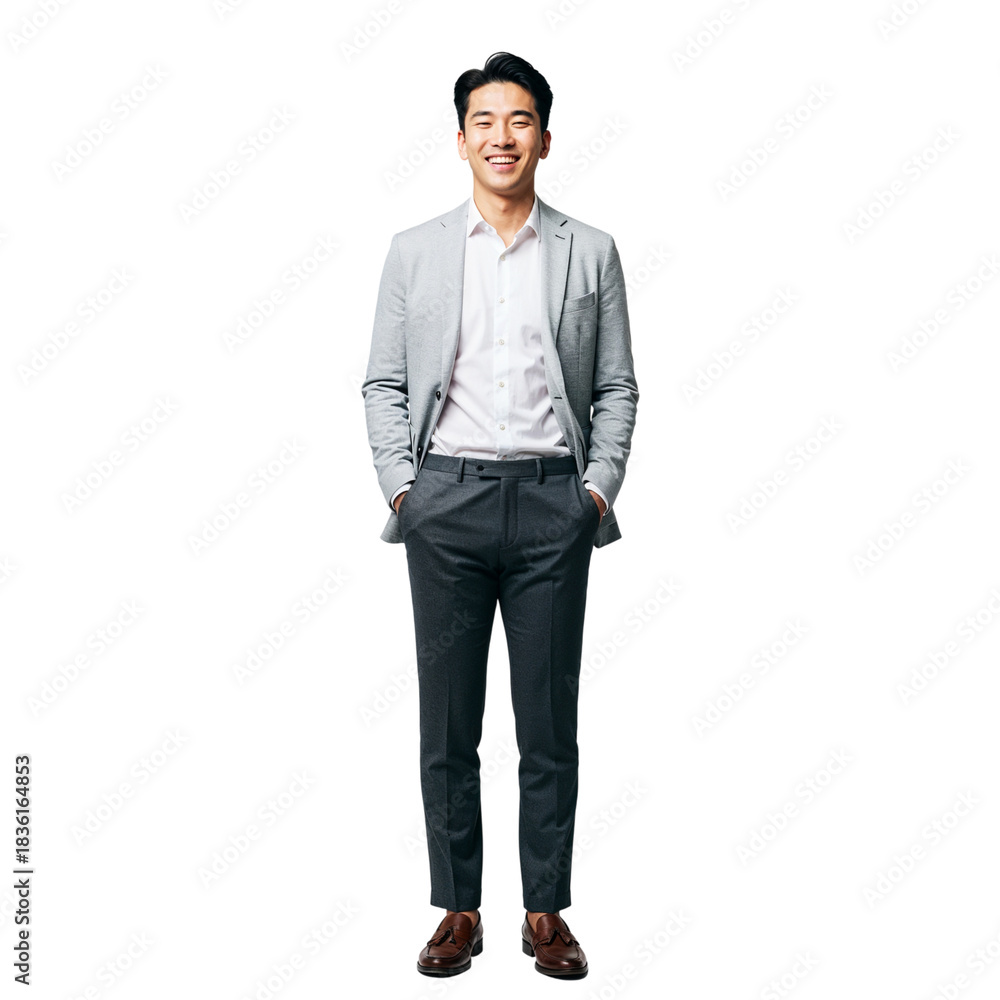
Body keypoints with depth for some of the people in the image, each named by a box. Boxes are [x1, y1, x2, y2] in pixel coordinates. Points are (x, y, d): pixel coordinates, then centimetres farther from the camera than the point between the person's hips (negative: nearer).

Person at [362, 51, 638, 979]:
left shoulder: (591, 252, 8)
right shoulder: (414, 250, 8)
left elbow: (618, 388, 8)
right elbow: (383, 382, 8)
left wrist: (600, 486, -3)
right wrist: (399, 485, -2)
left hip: (552, 502, 0)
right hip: (446, 499, 1)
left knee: (549, 721, 6)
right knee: (447, 721, 6)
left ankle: (546, 911, 20)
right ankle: (457, 909, 19)